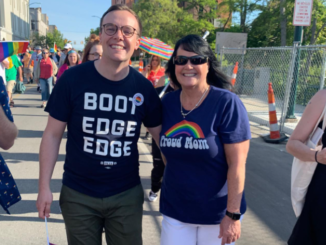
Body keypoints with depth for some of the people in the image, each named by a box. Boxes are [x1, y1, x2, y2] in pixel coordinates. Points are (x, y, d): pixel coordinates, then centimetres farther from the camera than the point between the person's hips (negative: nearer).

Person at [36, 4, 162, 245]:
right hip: (78, 195, -1)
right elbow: (53, 135, -5)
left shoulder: (143, 87, -6)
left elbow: (161, 136, 4)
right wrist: (45, 186, -7)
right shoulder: (73, 78, -12)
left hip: (127, 195, 1)